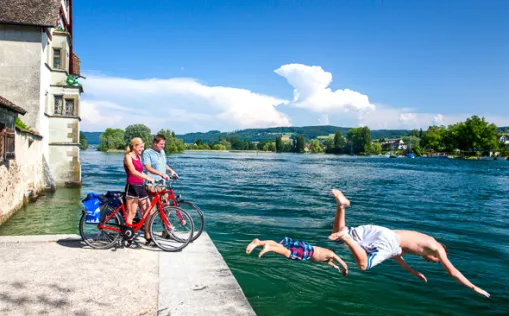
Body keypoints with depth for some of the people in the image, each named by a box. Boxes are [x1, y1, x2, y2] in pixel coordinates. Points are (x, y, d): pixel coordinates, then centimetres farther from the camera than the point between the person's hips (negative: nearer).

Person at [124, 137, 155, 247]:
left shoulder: (139, 157, 17)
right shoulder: (128, 156, -7)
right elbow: (133, 171, -23)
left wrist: (150, 179, 12)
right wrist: (148, 178, -30)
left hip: (141, 187, 8)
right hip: (132, 187, -8)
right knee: (131, 214, -4)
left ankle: (148, 237, 12)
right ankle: (129, 240, 4)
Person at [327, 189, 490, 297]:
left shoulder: (419, 240, 38)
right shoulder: (436, 247, 17)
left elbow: (395, 253, 42)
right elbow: (452, 271, 17)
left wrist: (414, 272, 46)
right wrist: (474, 288, 28)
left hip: (380, 232, 8)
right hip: (387, 240, -8)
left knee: (338, 233, 7)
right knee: (364, 264, -22)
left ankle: (341, 205, -15)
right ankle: (345, 236, -32)